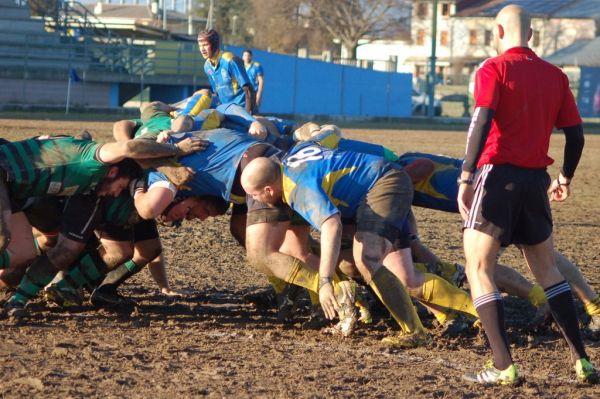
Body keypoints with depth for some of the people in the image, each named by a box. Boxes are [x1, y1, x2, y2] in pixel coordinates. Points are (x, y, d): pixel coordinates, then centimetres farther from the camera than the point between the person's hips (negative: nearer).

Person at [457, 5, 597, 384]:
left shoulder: (494, 69, -5)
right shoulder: (555, 76, 10)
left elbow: (482, 122, -18)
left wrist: (466, 176, -19)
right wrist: (565, 178, 27)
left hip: (497, 176, -5)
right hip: (536, 182, 5)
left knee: (479, 269, 0)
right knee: (547, 269, 17)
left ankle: (504, 366, -10)